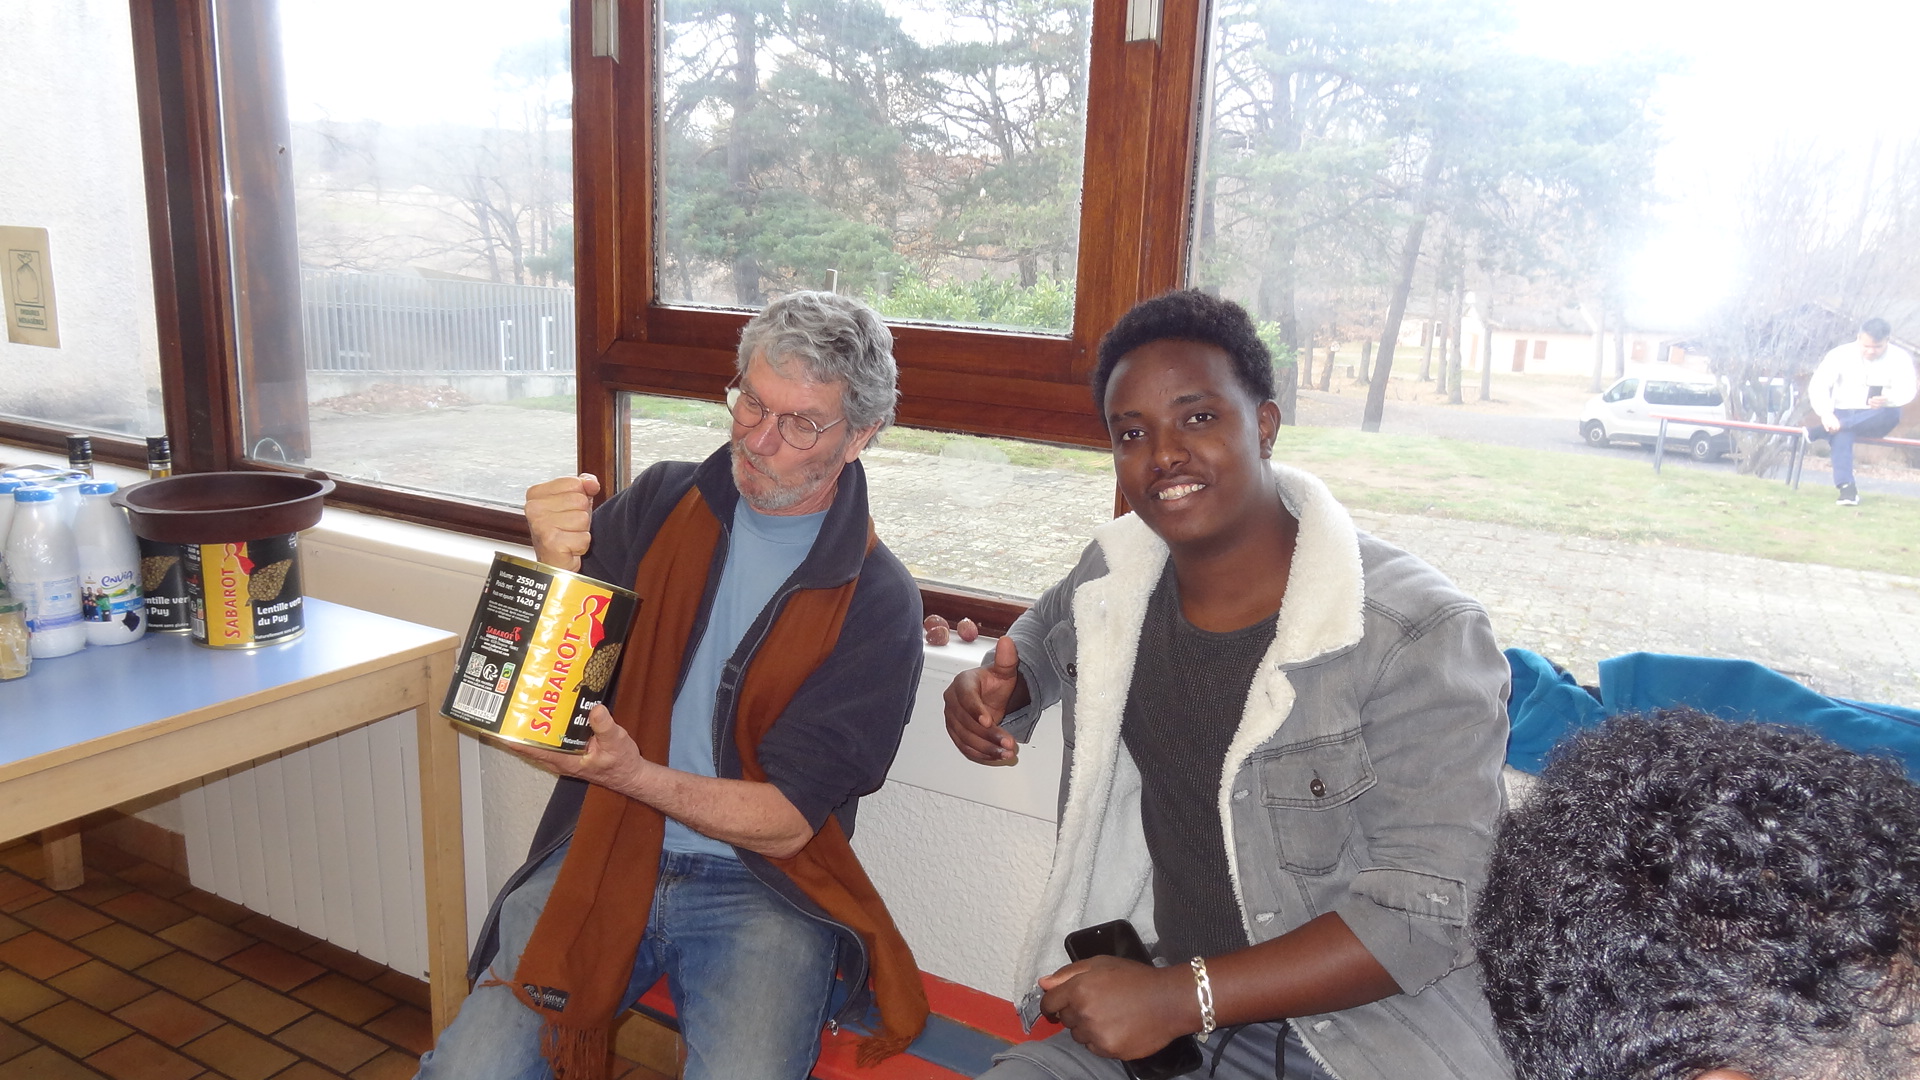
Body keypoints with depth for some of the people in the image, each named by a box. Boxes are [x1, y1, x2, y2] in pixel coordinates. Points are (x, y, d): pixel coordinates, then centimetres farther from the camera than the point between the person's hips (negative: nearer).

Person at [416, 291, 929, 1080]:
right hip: (601, 856, 2)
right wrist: (555, 569, -19)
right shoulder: (662, 502, 5)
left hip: (758, 888, -2)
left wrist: (633, 775, -24)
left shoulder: (878, 601, -7)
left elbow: (787, 822, -9)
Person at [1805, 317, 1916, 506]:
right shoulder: (1841, 355, -6)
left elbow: (1906, 391, -15)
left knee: (1892, 413, -34)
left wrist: (1887, 399, -40)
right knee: (1842, 433, -35)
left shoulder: (1900, 358, -4)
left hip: (1873, 422, 1)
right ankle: (1846, 486, -44)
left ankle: (1817, 430, -38)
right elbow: (1817, 385, -16)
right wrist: (1826, 414, -35)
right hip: (1841, 414, -1)